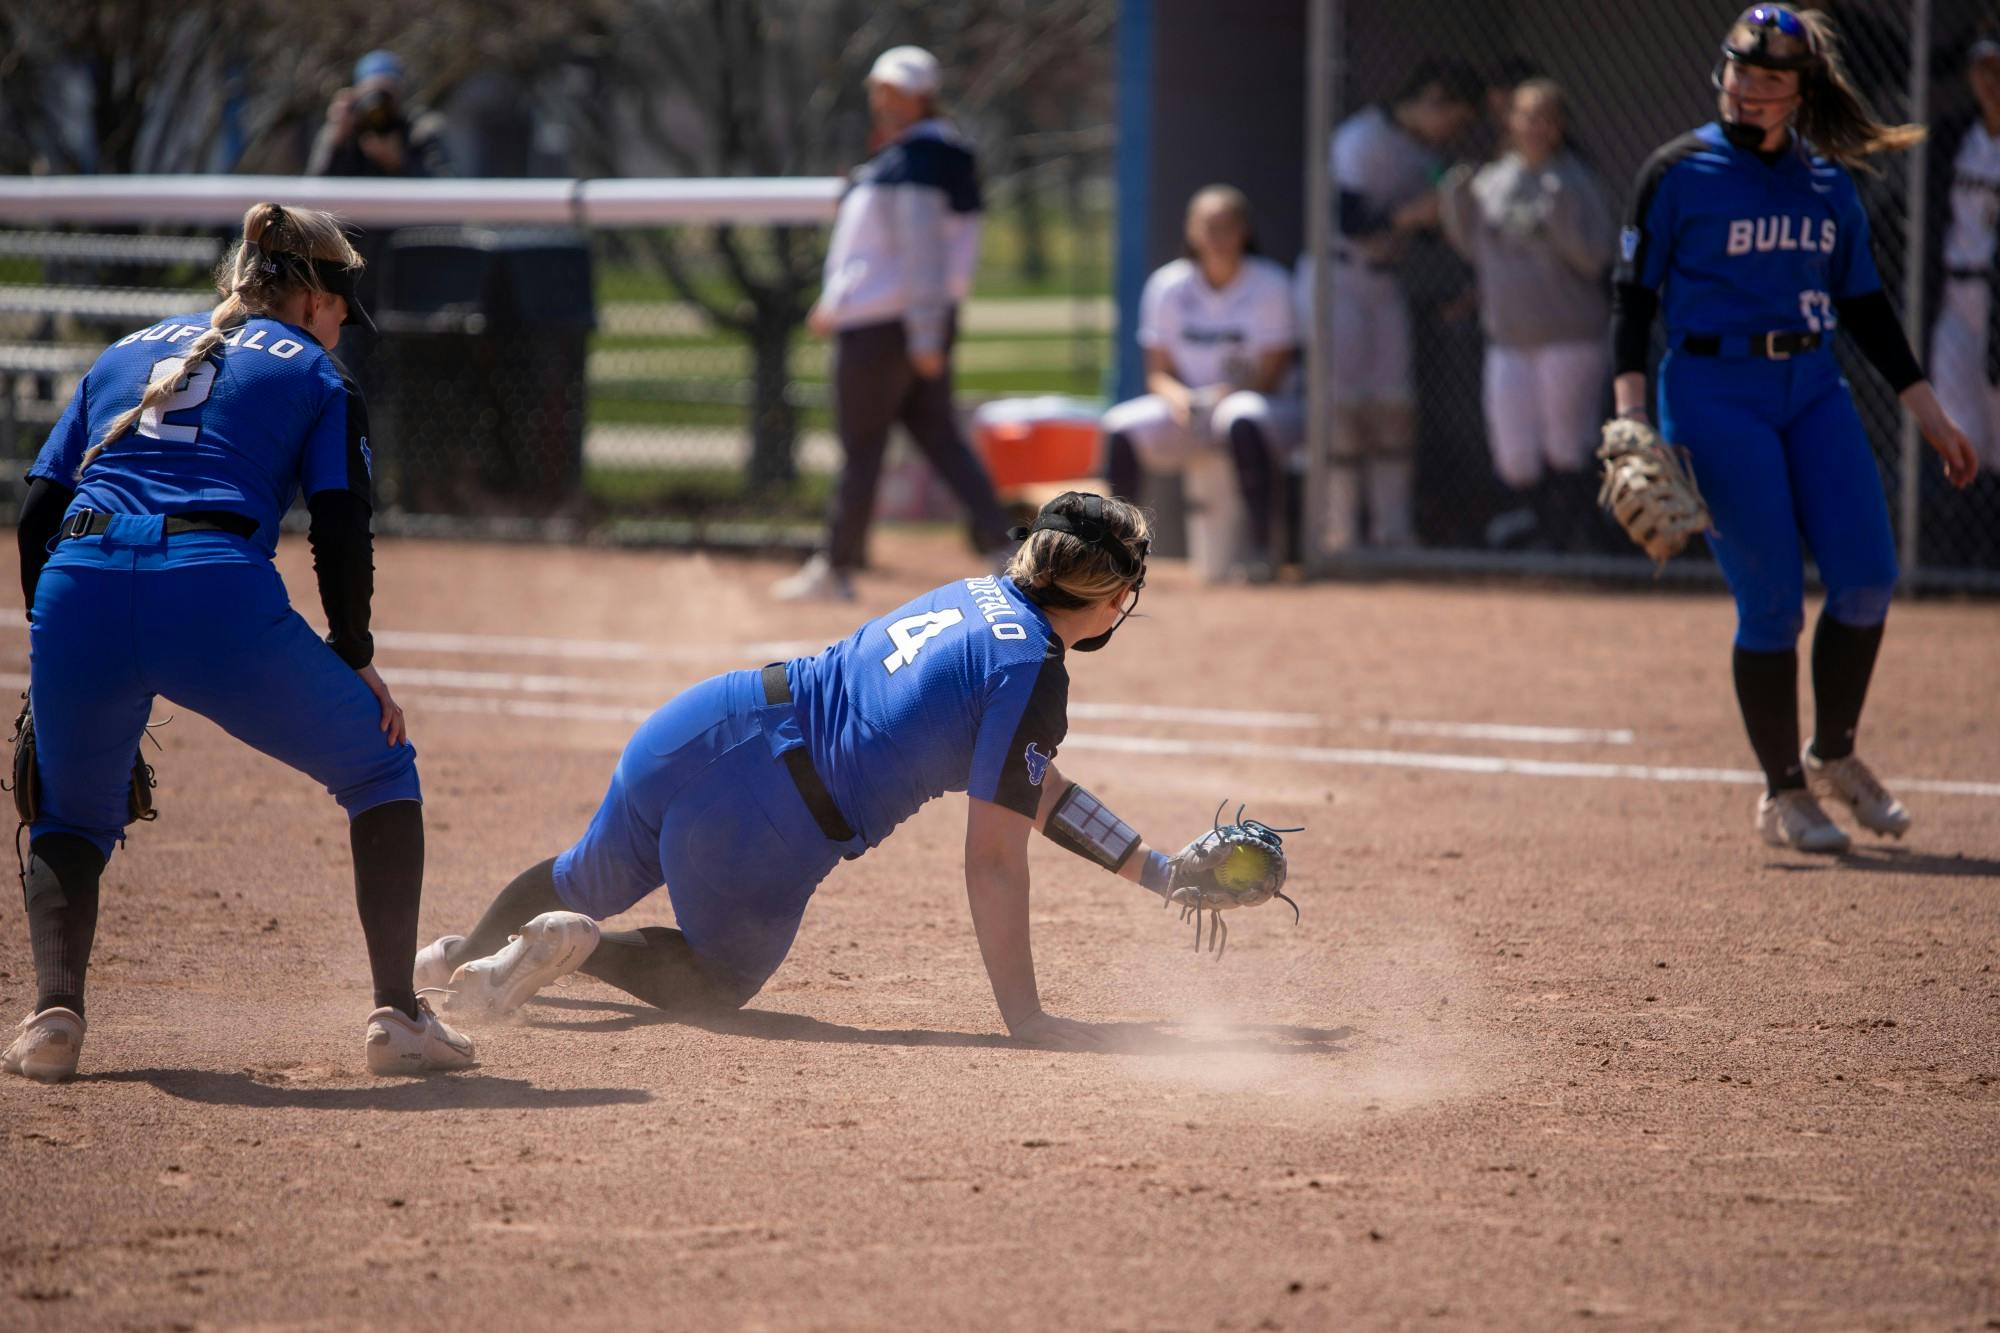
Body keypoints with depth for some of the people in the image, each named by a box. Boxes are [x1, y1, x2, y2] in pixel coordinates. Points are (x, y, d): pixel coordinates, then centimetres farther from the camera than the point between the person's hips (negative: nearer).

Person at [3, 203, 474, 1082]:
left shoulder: (126, 353, 29)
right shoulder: (310, 369, 19)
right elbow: (340, 529, 7)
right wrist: (354, 659, 16)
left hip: (76, 589, 3)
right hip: (219, 595, -3)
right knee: (381, 768, 17)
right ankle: (397, 1017, 8)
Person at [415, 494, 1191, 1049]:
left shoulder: (977, 598, 13)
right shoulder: (1033, 676, -12)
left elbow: (1031, 788, 23)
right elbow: (993, 861, -13)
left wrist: (1156, 871, 24)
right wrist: (1023, 1017, -9)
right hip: (762, 834, -7)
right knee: (720, 980, 19)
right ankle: (583, 948, -3)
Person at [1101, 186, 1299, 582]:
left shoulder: (1270, 284, -7)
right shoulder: (1168, 286, 2)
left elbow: (1271, 376, -10)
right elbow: (1158, 372, 4)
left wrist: (1225, 395, -27)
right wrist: (1176, 395, -19)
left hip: (1266, 404, -3)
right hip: (1190, 404, 3)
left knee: (1242, 418, -39)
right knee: (1121, 425, -23)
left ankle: (1263, 547, -39)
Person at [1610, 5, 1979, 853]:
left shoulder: (1829, 182, 10)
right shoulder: (1680, 172, -3)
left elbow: (1864, 306, 16)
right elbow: (1634, 296, -3)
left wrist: (1926, 410, 14)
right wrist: (1631, 409, -14)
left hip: (1815, 392, 5)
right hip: (1715, 394, -5)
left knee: (1867, 577, -4)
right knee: (1772, 599, -8)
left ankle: (1832, 757, 18)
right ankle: (1782, 793, 7)